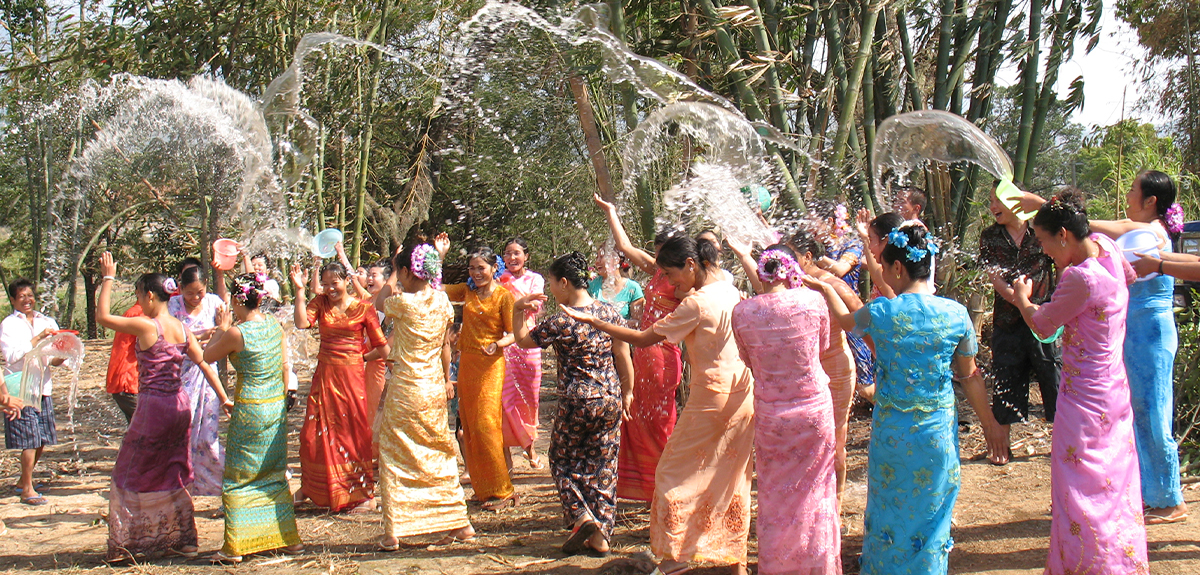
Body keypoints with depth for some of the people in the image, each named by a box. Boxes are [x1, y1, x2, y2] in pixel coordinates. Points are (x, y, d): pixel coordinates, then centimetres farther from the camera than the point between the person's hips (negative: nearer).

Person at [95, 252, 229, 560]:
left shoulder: (147, 326, -14)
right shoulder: (182, 329, 5)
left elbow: (102, 316, -9)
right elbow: (205, 364, 6)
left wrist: (108, 278, -2)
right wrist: (224, 398, 11)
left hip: (153, 406, -7)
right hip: (179, 405, 7)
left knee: (133, 475, 8)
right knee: (171, 476, 18)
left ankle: (126, 545, 13)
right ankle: (184, 540, 21)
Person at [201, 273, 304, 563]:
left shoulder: (236, 333, -16)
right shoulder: (276, 327, 1)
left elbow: (208, 356, 1)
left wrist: (221, 328, 10)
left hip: (249, 410, -6)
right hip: (277, 408, 6)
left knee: (239, 478, 5)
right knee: (275, 474, 17)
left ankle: (234, 547, 8)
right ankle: (288, 538, 20)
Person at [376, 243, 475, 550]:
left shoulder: (403, 302, -16)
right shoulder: (443, 302, 1)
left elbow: (380, 303, 6)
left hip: (405, 388, -6)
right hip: (435, 388, 6)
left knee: (394, 455, 4)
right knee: (439, 453, 16)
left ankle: (393, 531, 5)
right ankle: (460, 523, 19)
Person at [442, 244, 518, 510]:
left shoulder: (504, 296, -6)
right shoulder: (467, 291, 9)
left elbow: (513, 333, -9)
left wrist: (498, 344, -28)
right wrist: (439, 255, 5)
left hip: (490, 365, -6)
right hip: (466, 363, 6)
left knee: (486, 425, -12)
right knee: (469, 426, 7)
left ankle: (501, 491, -5)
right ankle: (482, 488, 16)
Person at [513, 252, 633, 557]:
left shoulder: (560, 322, -15)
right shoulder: (609, 311, -1)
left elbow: (523, 340, 0)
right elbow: (623, 358, 4)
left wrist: (517, 309, 7)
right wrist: (627, 392, 16)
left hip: (576, 403, -5)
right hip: (610, 400, 5)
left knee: (563, 461, 17)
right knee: (603, 466, 12)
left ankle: (583, 517, 0)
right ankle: (600, 537, 14)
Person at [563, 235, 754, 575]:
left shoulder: (697, 303, -17)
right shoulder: (731, 292, 6)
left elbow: (643, 339, -14)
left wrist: (592, 321, -8)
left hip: (713, 398, -8)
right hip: (743, 397, 8)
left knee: (674, 473, 4)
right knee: (732, 477, 15)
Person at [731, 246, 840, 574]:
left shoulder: (742, 312, -11)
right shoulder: (813, 300, -12)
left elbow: (748, 360, 3)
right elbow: (823, 348, 4)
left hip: (769, 414, 0)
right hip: (814, 408, 0)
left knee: (775, 494, 15)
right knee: (814, 491, 16)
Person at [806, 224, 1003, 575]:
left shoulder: (880, 313, -12)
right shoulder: (956, 314, -7)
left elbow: (844, 319, 11)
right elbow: (969, 376, 3)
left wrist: (826, 288, 30)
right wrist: (989, 421, 16)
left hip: (892, 433, -1)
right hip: (937, 432, 1)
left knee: (889, 513, 16)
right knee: (931, 513, 14)